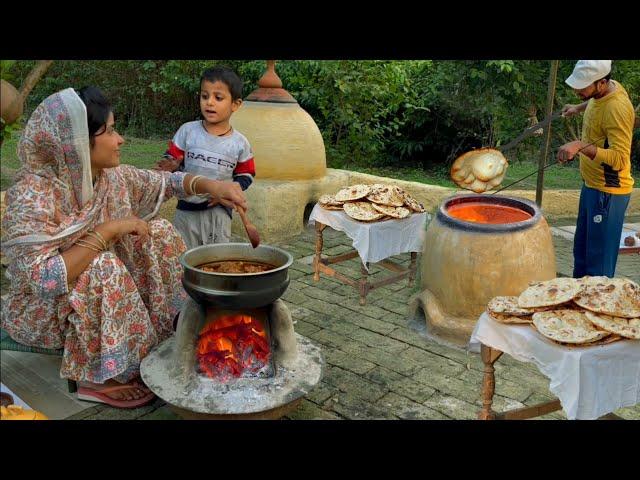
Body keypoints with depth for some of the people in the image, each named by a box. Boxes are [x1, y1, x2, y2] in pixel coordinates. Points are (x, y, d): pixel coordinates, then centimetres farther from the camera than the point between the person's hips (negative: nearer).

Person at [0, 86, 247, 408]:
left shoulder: (112, 175, -9)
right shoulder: (32, 195, -29)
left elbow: (165, 182, 4)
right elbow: (45, 280, -37)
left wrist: (209, 185, -14)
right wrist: (107, 230, -34)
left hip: (101, 293, 7)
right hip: (41, 310, -7)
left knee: (159, 233, -5)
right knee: (102, 265, -33)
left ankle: (167, 338, 4)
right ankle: (97, 379, -14)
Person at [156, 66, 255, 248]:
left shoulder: (239, 142, -3)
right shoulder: (187, 131, -3)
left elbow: (246, 174, 6)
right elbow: (172, 159, 4)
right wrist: (171, 166, -20)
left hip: (219, 211, 0)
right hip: (186, 209, 0)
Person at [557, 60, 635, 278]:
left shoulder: (617, 109, -26)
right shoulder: (601, 92, 2)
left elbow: (620, 159, -31)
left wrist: (582, 146, -38)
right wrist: (579, 107, 19)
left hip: (608, 192, -10)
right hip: (591, 186, 10)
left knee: (599, 262, -4)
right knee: (581, 251, 22)